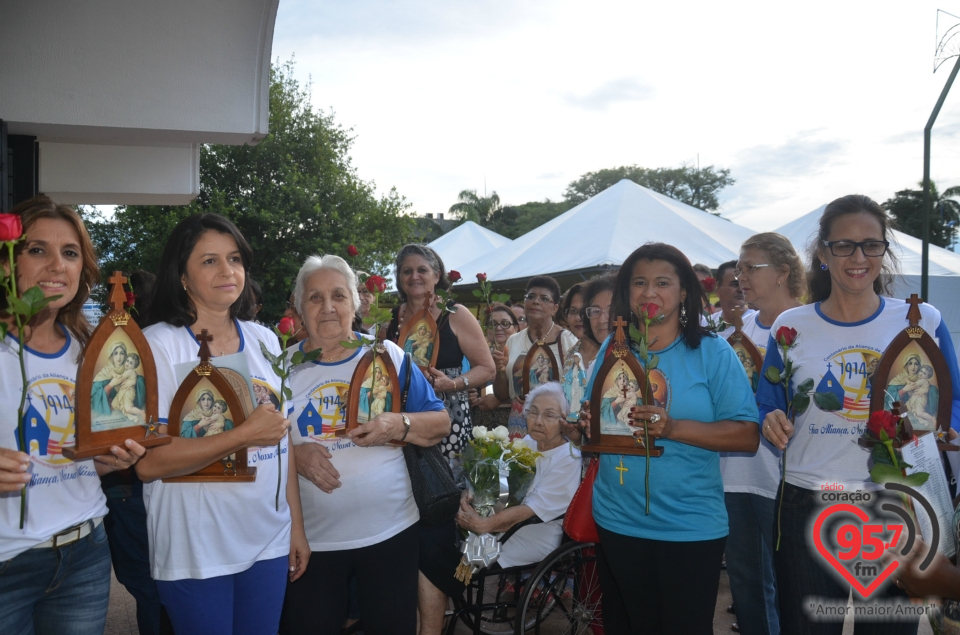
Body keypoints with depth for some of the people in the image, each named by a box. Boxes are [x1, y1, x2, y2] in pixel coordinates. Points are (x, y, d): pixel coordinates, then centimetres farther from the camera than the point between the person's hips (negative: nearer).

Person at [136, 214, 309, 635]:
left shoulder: (264, 340, 5)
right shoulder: (157, 344, -11)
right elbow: (147, 462, -18)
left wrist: (298, 526, 10)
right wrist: (244, 434, -21)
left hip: (269, 542, 5)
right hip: (196, 552, -4)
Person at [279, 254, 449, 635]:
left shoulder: (387, 356, -1)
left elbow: (441, 424, 0)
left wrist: (398, 425, -20)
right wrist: (294, 453, -17)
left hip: (391, 531, 0)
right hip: (310, 539, 0)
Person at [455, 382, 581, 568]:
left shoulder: (568, 459, -15)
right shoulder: (527, 442, 5)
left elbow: (535, 508, -21)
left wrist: (482, 525, -30)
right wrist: (469, 500, -22)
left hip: (540, 533, -6)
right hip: (510, 519, 6)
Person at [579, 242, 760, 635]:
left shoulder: (712, 352, -7)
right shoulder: (612, 348, 5)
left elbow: (747, 436, -11)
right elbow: (593, 422, 14)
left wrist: (673, 428, -24)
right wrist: (588, 424, -10)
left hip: (690, 528, -3)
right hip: (617, 522, 4)